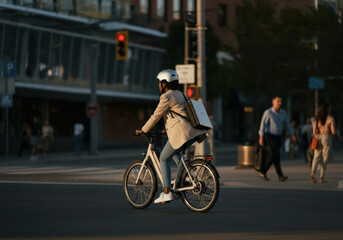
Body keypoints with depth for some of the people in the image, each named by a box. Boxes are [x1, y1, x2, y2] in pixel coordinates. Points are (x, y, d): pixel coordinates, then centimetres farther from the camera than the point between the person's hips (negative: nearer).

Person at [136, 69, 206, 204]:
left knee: (164, 159, 3)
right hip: (193, 132, 9)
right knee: (175, 154, 29)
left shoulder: (166, 97, -5)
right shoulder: (180, 94, 21)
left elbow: (156, 116, -3)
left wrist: (143, 131, 7)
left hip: (180, 133, -9)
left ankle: (166, 193, -4)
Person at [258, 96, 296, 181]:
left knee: (272, 157, 9)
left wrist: (292, 135, -2)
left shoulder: (283, 112, 4)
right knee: (276, 155, -15)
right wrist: (261, 138, -17)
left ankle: (263, 173, 25)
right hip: (270, 137, -7)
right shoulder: (268, 112, -14)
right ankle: (280, 176, -18)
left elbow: (287, 124, 7)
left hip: (278, 137, 7)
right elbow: (263, 125, -13)